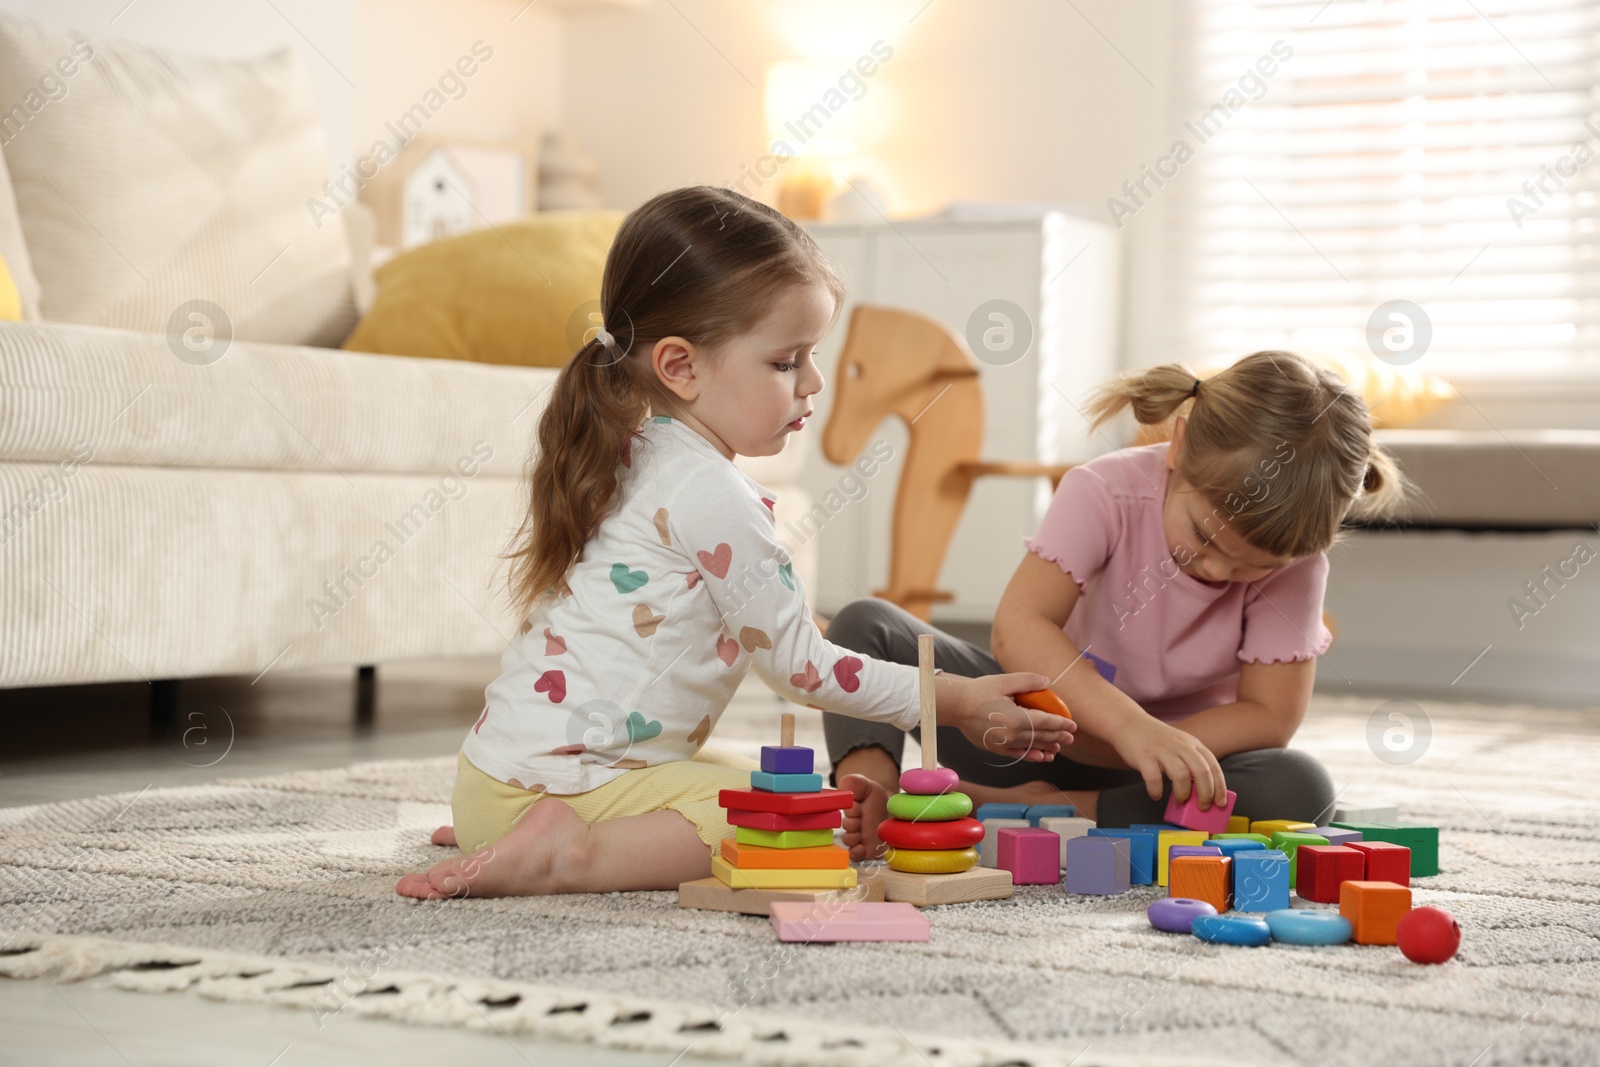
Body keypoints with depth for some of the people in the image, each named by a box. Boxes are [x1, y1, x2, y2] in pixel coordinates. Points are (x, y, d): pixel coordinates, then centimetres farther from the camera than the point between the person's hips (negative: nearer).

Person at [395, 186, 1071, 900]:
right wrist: (958, 701, -4)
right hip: (570, 779, -10)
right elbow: (797, 666, -11)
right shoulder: (716, 497, -16)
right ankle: (576, 854, -20)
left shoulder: (628, 457, 13)